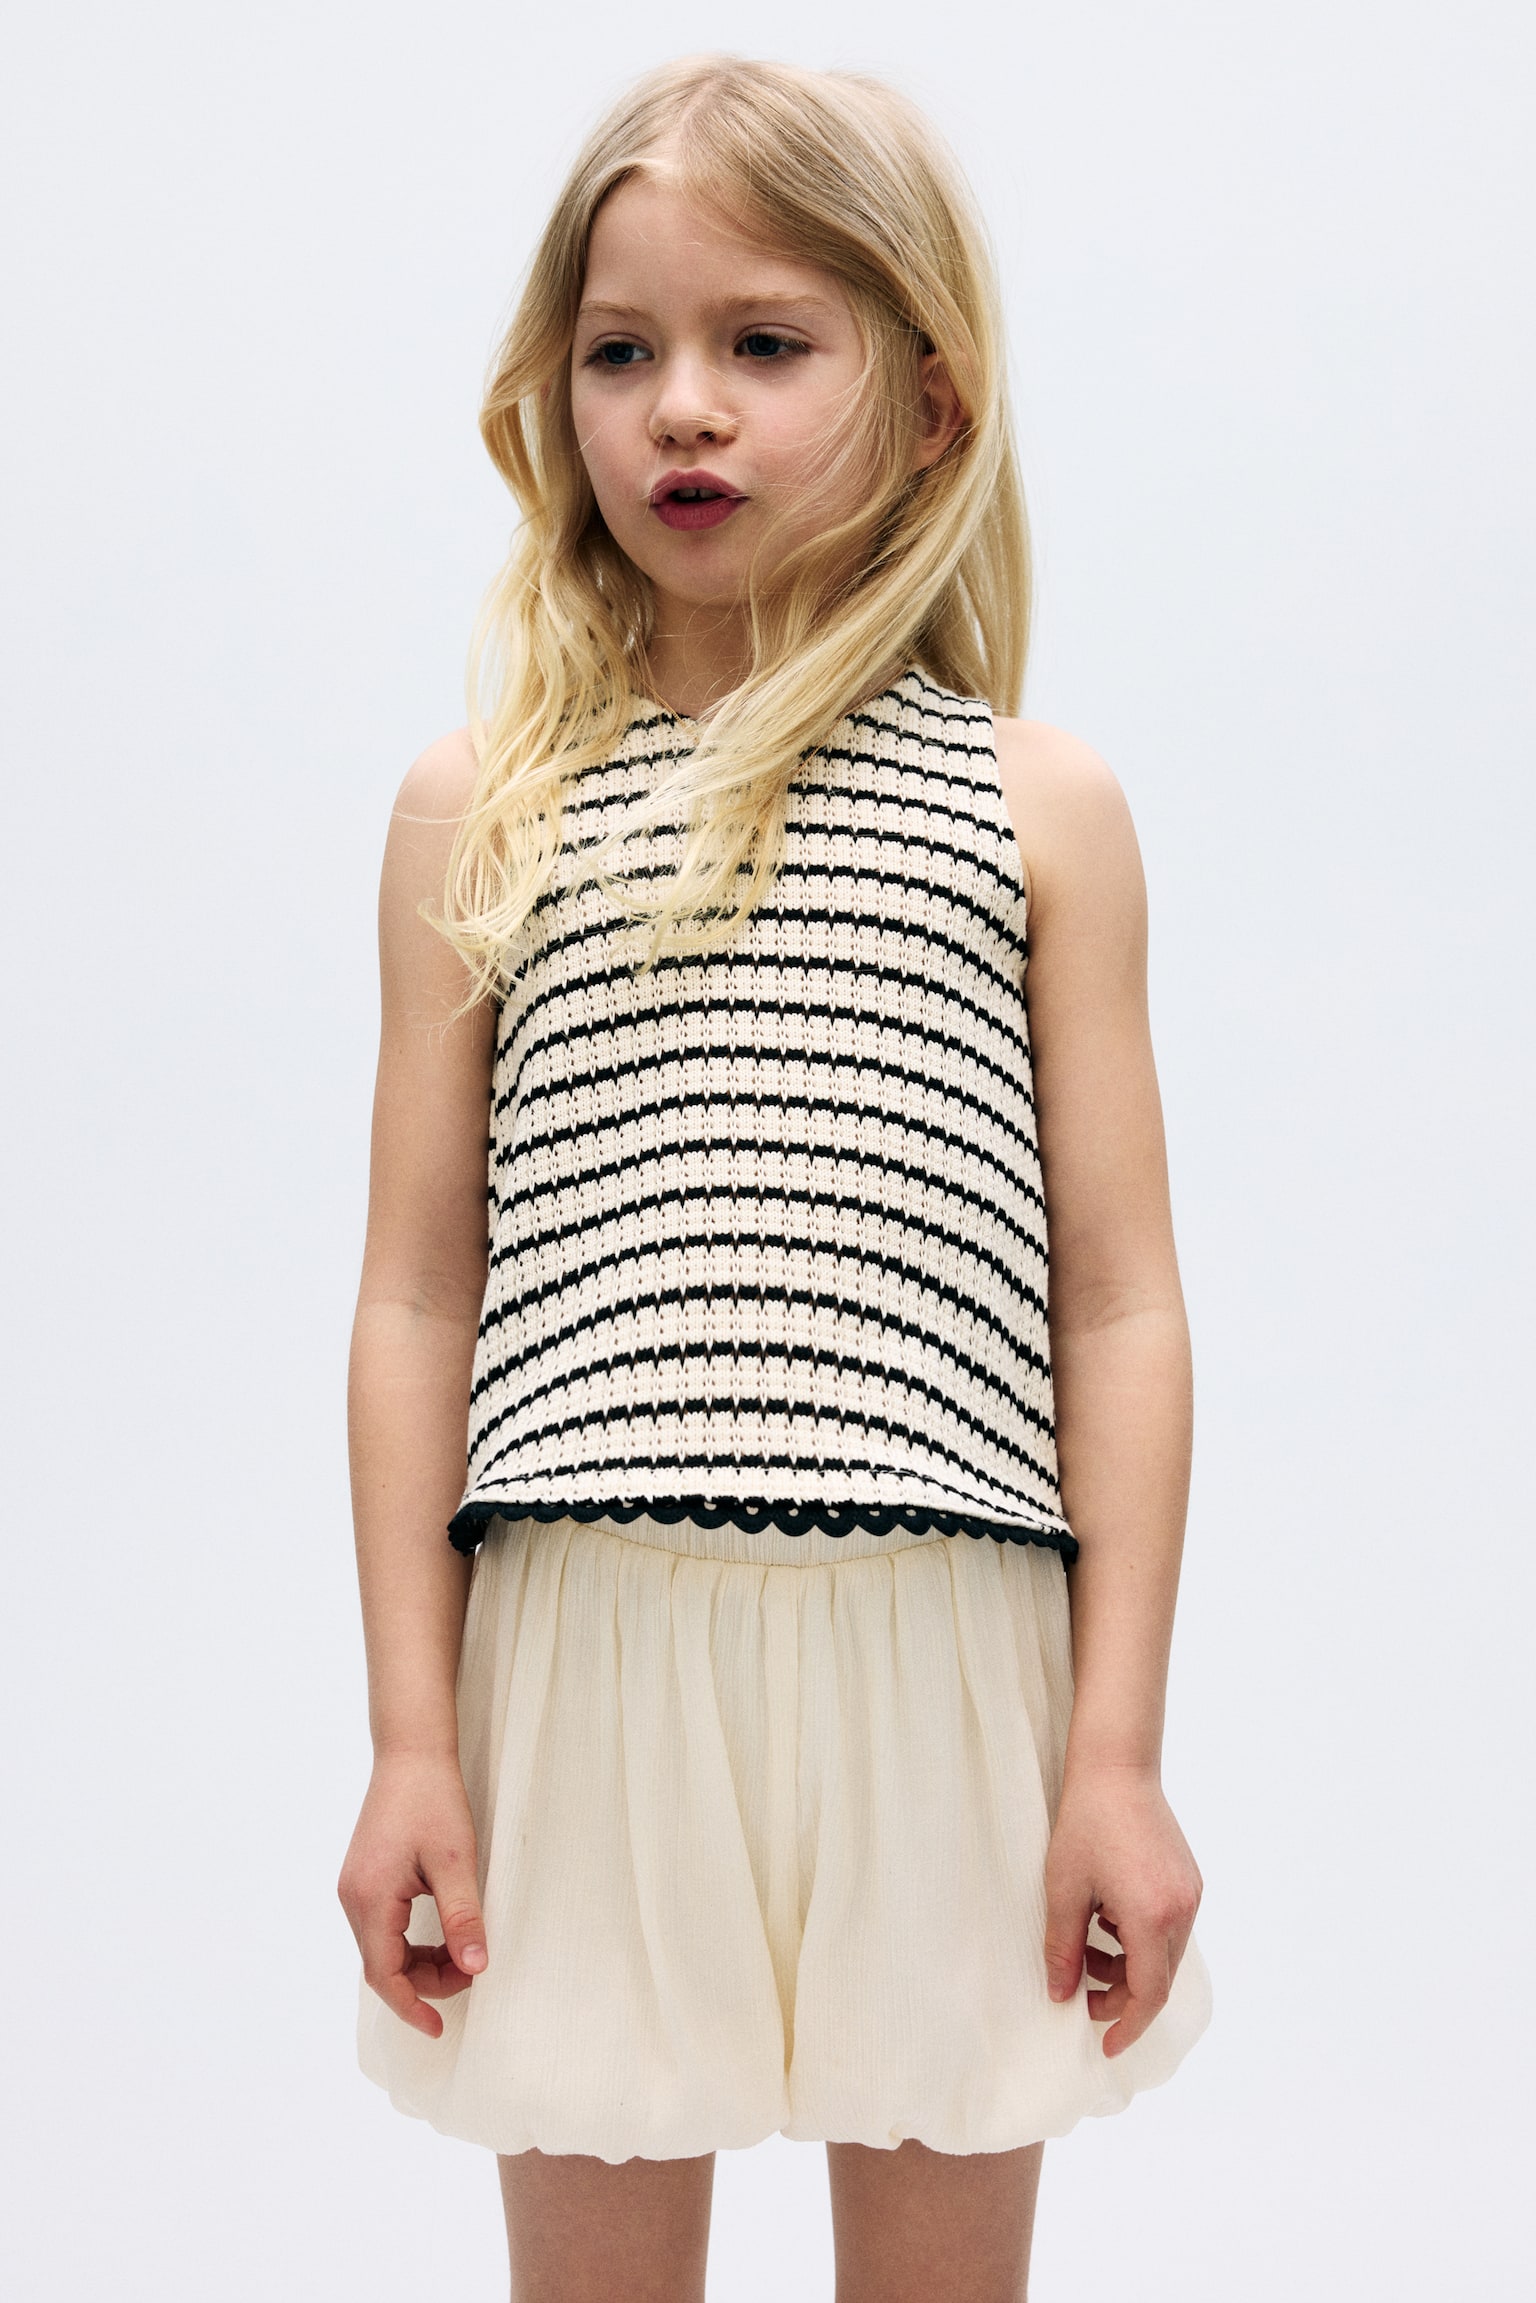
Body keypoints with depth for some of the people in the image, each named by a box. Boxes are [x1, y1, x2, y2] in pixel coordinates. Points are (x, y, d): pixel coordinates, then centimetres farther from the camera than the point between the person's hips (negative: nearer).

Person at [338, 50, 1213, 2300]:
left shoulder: (1036, 807, 5)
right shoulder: (484, 808, 7)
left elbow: (1119, 1308, 4)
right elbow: (418, 1298, 5)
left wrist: (1119, 1751, -1)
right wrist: (411, 1740, 2)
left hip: (942, 1671, 0)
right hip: (592, 1664, 0)